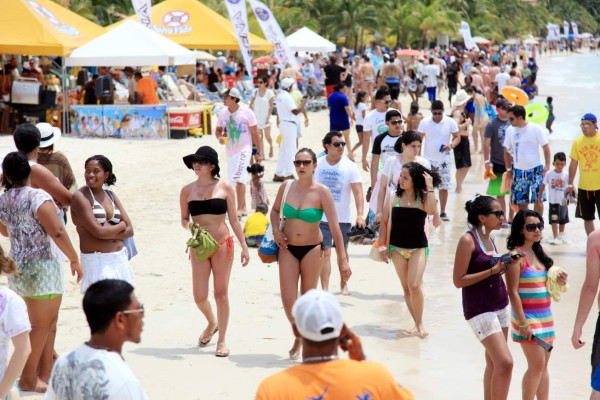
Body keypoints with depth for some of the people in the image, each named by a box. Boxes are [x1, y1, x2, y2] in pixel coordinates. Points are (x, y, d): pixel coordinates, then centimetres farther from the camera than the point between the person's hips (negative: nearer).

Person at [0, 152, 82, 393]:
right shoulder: (38, 197, -16)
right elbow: (57, 232, -20)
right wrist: (74, 259, -11)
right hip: (42, 267, -8)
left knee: (49, 321, 17)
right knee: (40, 325, -1)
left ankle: (45, 374, 21)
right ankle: (29, 380, 3)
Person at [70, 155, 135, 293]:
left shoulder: (110, 195, 12)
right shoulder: (80, 197, -8)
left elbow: (129, 230, 6)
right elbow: (98, 232, -17)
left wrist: (107, 232, -10)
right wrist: (120, 226, 0)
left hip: (119, 259, 7)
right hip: (96, 261, -7)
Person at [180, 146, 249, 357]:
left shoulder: (225, 188, -1)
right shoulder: (187, 190, 4)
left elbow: (234, 220, 4)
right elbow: (184, 219, 12)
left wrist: (244, 246, 0)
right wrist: (189, 226, -12)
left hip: (223, 245, -2)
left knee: (221, 293, 1)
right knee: (199, 296, 0)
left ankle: (221, 341, 14)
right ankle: (212, 323, 33)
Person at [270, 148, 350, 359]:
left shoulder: (322, 192, -12)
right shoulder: (286, 187, -3)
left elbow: (334, 227, -13)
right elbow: (275, 210, 17)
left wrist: (342, 259, -18)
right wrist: (276, 230, -3)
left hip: (312, 249, -2)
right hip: (288, 248, 2)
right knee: (288, 300, -3)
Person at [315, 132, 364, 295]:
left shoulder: (350, 166, -5)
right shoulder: (317, 165, 0)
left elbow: (358, 192, -11)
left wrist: (360, 214, -24)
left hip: (343, 218, 0)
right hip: (322, 217, 0)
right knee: (325, 253, -9)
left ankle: (344, 283, 35)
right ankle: (325, 289, -10)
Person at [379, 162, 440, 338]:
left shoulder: (423, 197, -6)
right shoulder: (393, 196, -1)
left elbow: (431, 211, -27)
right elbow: (384, 222, 4)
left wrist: (430, 187, -24)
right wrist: (383, 246, 0)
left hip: (418, 248, -2)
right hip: (397, 248, 3)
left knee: (414, 286, -14)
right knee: (406, 287, 7)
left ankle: (420, 323, 3)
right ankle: (417, 324, 18)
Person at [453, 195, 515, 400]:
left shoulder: (490, 239, 8)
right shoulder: (468, 240, -13)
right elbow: (459, 280, -16)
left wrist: (504, 266, -3)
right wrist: (493, 270, -19)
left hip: (501, 305, 8)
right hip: (480, 310, -8)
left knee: (493, 362, 11)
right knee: (505, 362, -12)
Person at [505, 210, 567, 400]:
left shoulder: (540, 252, 8)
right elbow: (513, 292, -17)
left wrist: (560, 281, -4)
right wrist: (522, 323, -20)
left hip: (545, 316, 7)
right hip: (527, 317, -7)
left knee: (543, 365, 10)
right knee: (537, 365, -7)